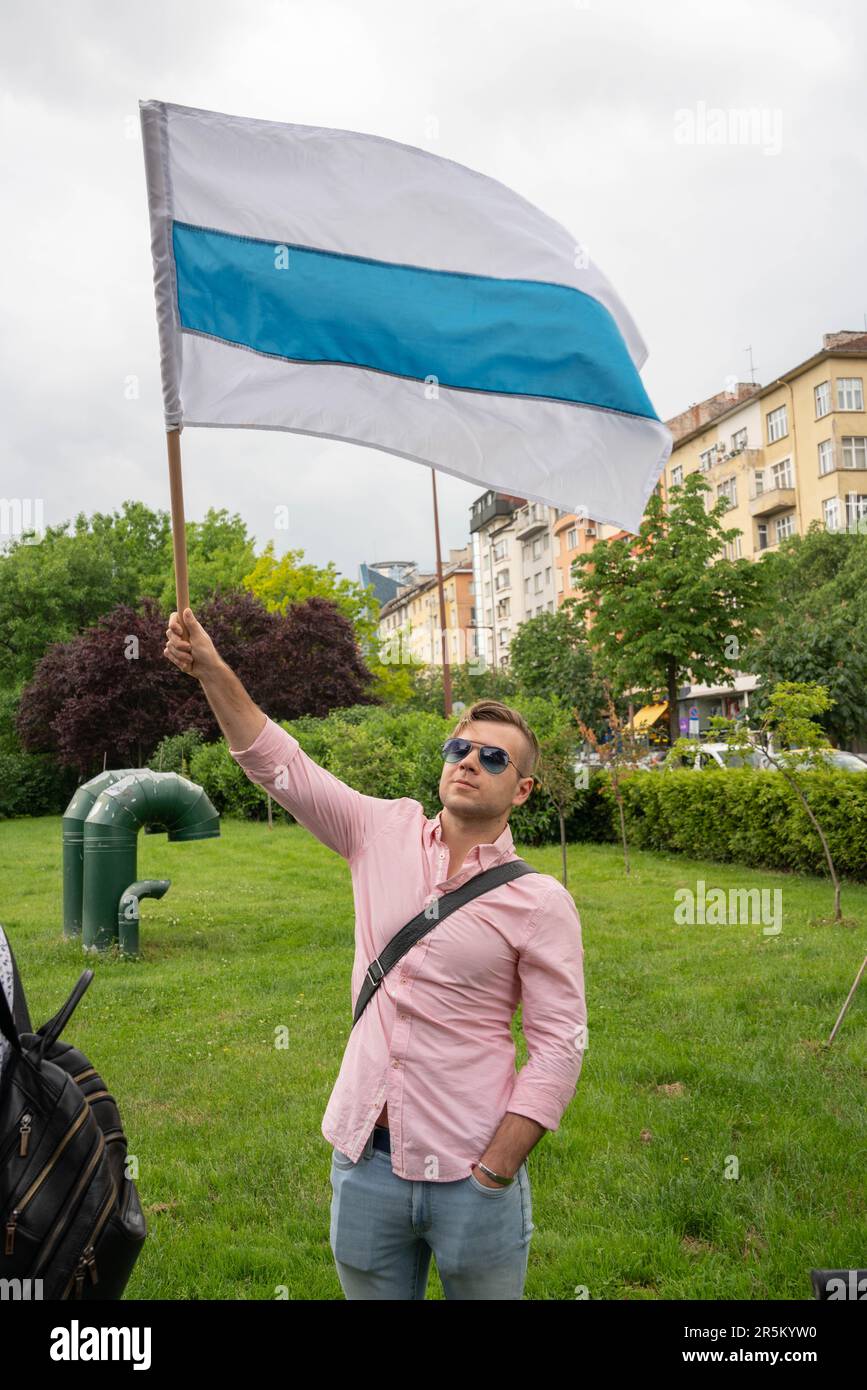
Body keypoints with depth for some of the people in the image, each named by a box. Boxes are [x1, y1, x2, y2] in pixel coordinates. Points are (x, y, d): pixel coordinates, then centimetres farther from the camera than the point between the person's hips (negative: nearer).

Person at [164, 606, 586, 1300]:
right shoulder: (385, 833, 1)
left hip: (469, 1170, -3)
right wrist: (212, 669, -11)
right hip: (365, 1157, 3)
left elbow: (559, 1048, -9)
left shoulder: (540, 902, -9)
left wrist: (491, 1175, -12)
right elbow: (280, 765, -1)